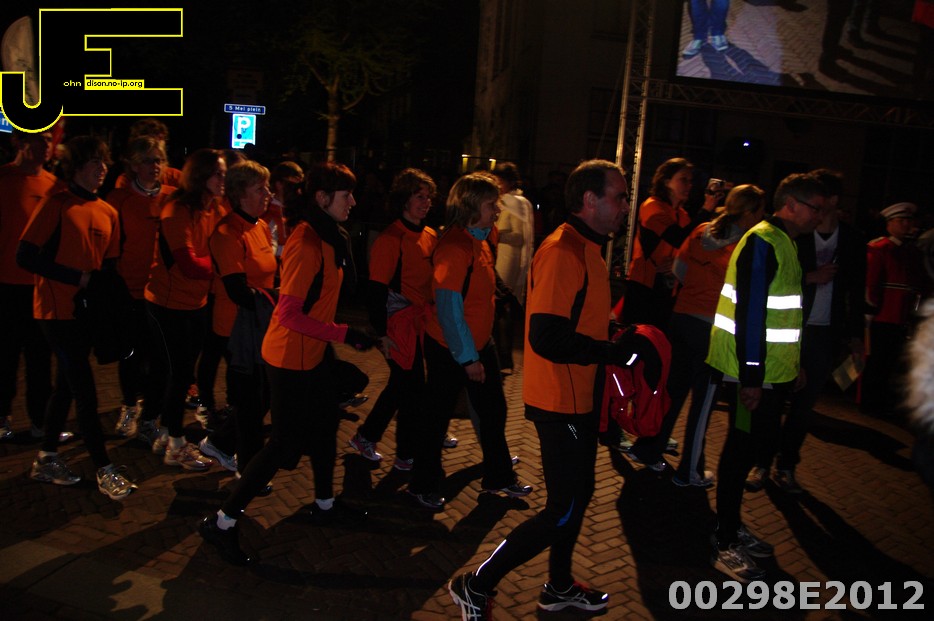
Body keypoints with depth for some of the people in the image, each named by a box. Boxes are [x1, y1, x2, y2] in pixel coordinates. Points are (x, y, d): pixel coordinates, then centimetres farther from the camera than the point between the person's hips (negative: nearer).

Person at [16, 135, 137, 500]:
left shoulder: (108, 213, 7)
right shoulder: (57, 205, -9)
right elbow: (26, 257, -13)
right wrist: (78, 278, -17)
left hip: (87, 311, 6)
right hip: (57, 309, -6)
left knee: (67, 385, 15)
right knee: (85, 391, -6)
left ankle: (46, 459, 30)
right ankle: (104, 470, 2)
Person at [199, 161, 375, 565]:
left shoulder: (324, 236, 5)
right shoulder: (306, 243, -25)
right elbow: (290, 314, -27)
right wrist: (345, 335, -25)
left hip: (313, 352, 10)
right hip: (291, 357, -10)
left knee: (325, 425, 21)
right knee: (286, 444, -2)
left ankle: (324, 505, 40)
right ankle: (222, 522, 11)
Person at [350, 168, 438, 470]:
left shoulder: (430, 236, 8)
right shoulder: (390, 239, -15)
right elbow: (376, 290, -16)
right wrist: (382, 334, -17)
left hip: (422, 323, 8)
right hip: (400, 325, -8)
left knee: (401, 385, 18)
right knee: (412, 389, 2)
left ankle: (365, 436, 36)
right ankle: (406, 456, 19)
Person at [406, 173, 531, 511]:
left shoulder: (479, 239, 6)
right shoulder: (455, 247, -23)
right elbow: (448, 308, -24)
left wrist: (477, 350, 16)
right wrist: (467, 358, -19)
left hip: (479, 343, 9)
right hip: (449, 349, -9)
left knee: (494, 410, 17)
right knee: (437, 416, 6)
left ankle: (498, 477, 34)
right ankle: (422, 486, 24)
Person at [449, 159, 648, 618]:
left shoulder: (585, 248, 11)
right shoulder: (563, 251, -22)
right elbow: (547, 337, -30)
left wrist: (617, 344, 6)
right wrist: (614, 352, -22)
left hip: (579, 397, 10)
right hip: (561, 402, -10)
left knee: (577, 494, 21)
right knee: (564, 511, -3)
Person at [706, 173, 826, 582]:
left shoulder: (783, 242, 15)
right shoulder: (762, 242, -16)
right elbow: (750, 312, -22)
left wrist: (792, 365, 20)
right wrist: (751, 377, -23)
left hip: (772, 371, 9)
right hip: (753, 373, -9)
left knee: (749, 447, 16)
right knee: (740, 452, -2)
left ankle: (732, 527, 30)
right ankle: (724, 546, 8)